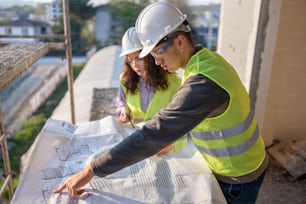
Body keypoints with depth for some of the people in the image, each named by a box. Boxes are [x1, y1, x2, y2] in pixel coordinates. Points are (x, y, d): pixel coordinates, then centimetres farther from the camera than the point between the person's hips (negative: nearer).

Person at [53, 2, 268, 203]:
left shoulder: (204, 84, -36)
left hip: (238, 176, -7)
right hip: (236, 163, 8)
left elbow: (153, 135, -40)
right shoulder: (207, 59, -5)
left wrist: (91, 171, -34)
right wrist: (170, 139, 4)